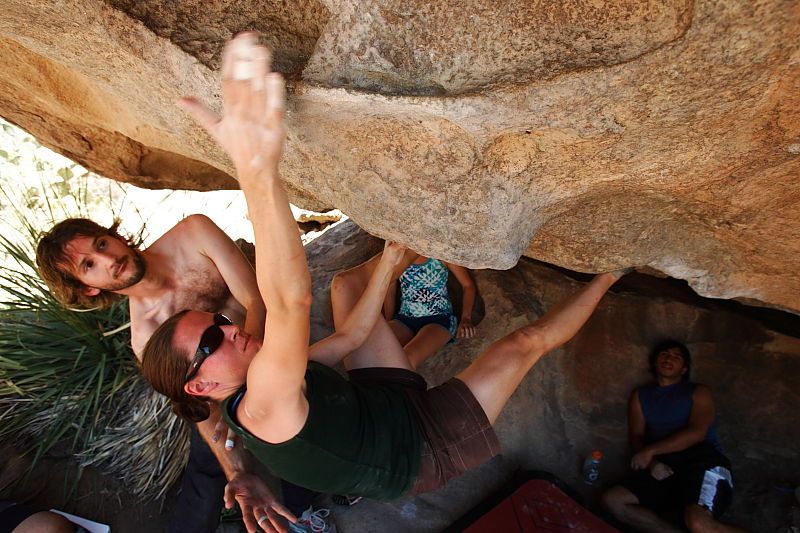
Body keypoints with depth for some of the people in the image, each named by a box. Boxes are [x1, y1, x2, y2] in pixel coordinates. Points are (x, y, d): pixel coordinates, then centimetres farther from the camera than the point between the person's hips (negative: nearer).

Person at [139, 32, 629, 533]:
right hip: (422, 452, -7)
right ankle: (606, 274, 17)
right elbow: (290, 304, -57)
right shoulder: (263, 408, -36)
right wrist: (259, 171, -69)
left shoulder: (272, 378, -8)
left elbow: (352, 333, -2)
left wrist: (391, 257, -2)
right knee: (524, 343, -8)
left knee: (347, 283, 2)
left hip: (385, 398, 7)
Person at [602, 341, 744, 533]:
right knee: (612, 499, -20)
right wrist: (652, 463, -10)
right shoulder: (640, 396, 23)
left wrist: (650, 451, -12)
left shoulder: (699, 392, 12)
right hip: (664, 467, 4)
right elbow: (636, 436, 12)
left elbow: (696, 433, -5)